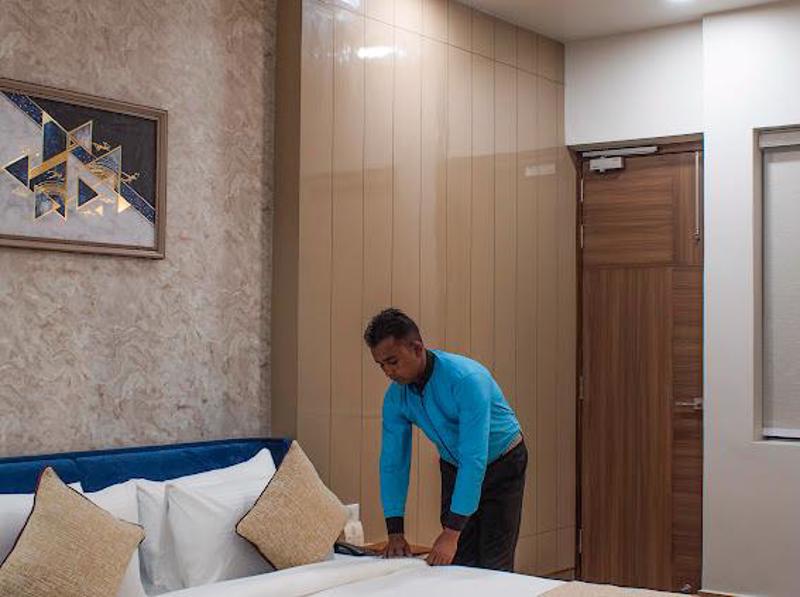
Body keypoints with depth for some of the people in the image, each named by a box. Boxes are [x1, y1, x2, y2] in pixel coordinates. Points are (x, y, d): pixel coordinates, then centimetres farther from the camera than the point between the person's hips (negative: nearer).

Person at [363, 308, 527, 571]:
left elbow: (474, 459, -36)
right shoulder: (396, 396, -13)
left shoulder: (466, 379, -34)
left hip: (502, 465, -5)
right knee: (457, 563, 2)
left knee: (493, 566, -9)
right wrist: (395, 533, -16)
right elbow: (393, 463, -9)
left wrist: (452, 532, -38)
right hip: (455, 468, 5)